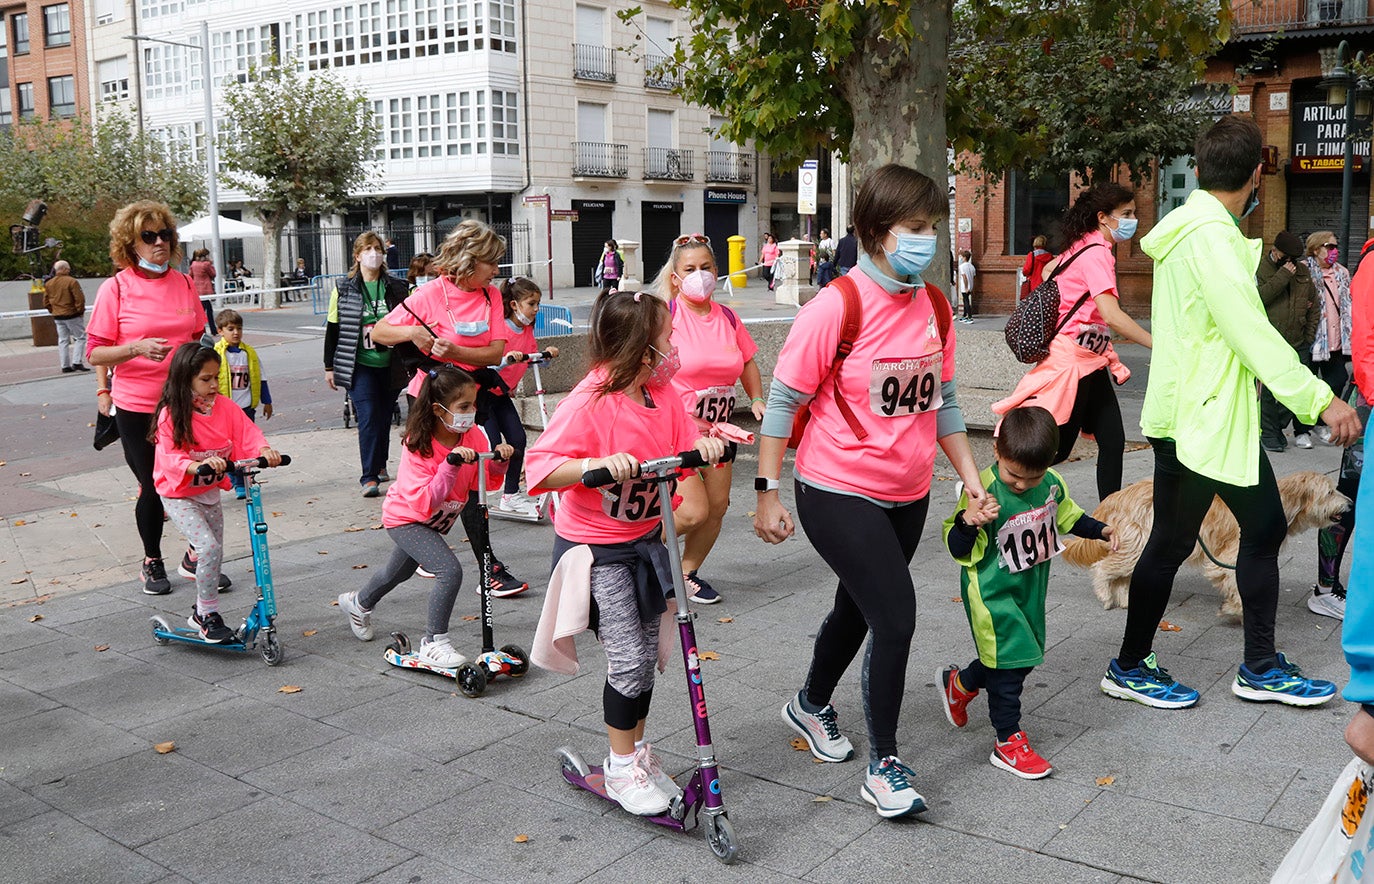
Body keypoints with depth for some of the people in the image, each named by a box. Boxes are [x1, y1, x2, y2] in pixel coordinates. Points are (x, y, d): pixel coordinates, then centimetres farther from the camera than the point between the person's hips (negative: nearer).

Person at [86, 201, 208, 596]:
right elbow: (95, 354, -7)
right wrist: (137, 348, -22)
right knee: (153, 486, 6)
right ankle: (152, 562, 28)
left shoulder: (185, 283, 5)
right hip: (137, 407, -3)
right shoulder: (116, 287, -6)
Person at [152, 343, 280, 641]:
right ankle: (208, 614, -5)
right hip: (179, 496, -6)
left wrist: (264, 450, -33)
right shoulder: (172, 415, -19)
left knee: (214, 554, 12)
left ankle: (201, 613, 31)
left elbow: (246, 432, -12)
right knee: (209, 546, -20)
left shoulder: (224, 407, -4)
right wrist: (198, 465, -45)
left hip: (209, 492, 6)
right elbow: (170, 458, -26)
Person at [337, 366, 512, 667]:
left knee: (399, 572, 30)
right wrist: (450, 466, -45)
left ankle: (358, 602, 59)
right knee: (450, 569, -27)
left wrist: (497, 463, -26)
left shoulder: (473, 436, -13)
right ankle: (434, 642, -11)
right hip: (406, 518, -7)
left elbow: (483, 483, -7)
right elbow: (423, 503, -36)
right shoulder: (418, 446, -29)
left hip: (437, 520, 7)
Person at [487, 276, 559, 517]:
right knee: (493, 445, -11)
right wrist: (506, 358, -46)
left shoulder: (528, 330, 1)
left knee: (518, 440, 1)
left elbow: (530, 361, 10)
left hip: (501, 395, 8)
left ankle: (511, 495, 13)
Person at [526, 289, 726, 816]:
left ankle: (638, 752, 32)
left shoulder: (663, 395, -1)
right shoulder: (589, 402, -21)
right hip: (596, 547, -7)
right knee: (628, 661, -6)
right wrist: (597, 463, -40)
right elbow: (541, 466, -25)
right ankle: (621, 769, 14)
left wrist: (703, 447, -15)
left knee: (647, 655, 13)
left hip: (645, 540, 7)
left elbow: (683, 446, 8)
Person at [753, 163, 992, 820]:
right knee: (896, 616, -12)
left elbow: (943, 402, 11)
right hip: (838, 493, -7)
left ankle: (811, 706, 49)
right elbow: (783, 402, -13)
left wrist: (972, 481, 8)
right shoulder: (836, 307, -19)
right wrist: (767, 493, -14)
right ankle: (883, 765, 7)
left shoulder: (934, 305, 1)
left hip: (908, 495, 7)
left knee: (858, 609, 22)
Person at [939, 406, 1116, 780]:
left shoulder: (1052, 484, -5)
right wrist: (967, 522, -42)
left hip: (1030, 590, 7)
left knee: (1022, 657, 18)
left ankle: (959, 683, 42)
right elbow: (958, 550, -24)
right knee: (1008, 660, -1)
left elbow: (1066, 516, 17)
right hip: (991, 593, -7)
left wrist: (1100, 530, 5)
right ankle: (1009, 742, 15)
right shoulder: (984, 491, -26)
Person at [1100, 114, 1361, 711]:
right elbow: (1254, 333, -25)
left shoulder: (1197, 229, 12)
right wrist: (1320, 400, -25)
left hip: (1224, 415, 10)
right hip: (1193, 420, -10)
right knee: (1171, 544, 2)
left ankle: (1260, 669, 25)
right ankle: (1129, 669, 19)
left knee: (1264, 527, 14)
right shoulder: (1210, 237, -19)